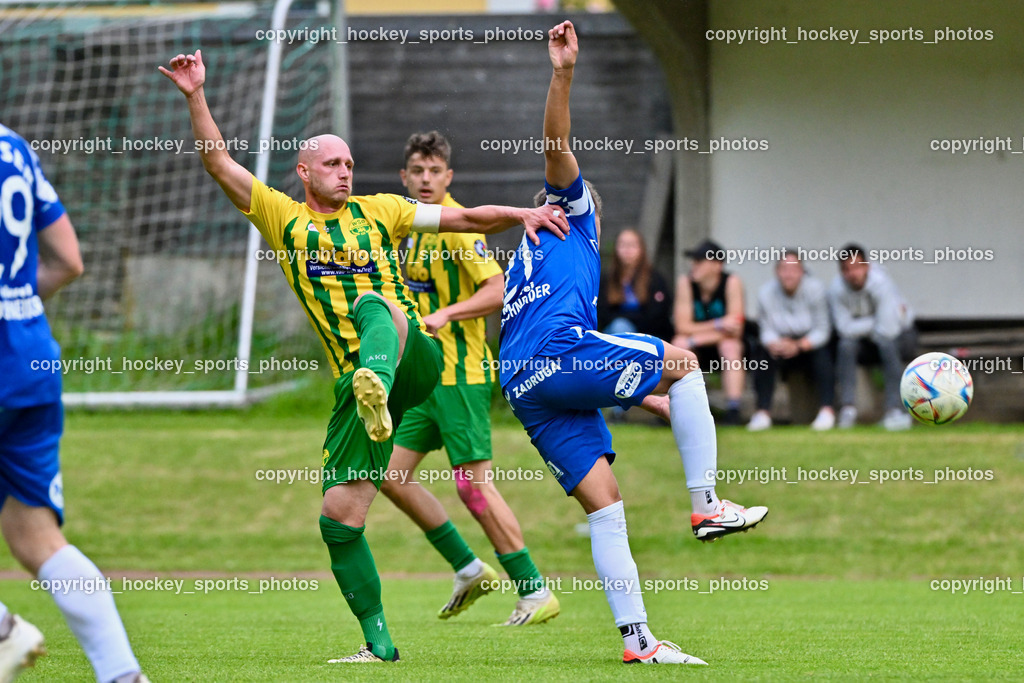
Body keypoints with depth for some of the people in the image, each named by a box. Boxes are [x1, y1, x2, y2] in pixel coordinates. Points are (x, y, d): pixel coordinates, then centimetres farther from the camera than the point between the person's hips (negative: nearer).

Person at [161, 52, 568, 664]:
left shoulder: (378, 212, 16)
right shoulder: (284, 217, 15)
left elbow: (467, 219, 17)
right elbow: (219, 162, 7)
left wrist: (522, 215, 1)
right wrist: (196, 97, -4)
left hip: (413, 359, -3)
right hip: (353, 380, 3)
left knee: (373, 305, -36)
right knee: (339, 517, -3)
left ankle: (378, 389, -70)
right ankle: (379, 642, 8)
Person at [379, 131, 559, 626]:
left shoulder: (456, 226, -13)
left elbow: (499, 289, -22)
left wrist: (446, 313, -30)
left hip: (461, 372, -9)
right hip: (425, 375, 9)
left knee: (473, 483, -10)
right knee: (391, 476, 7)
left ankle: (535, 591, -3)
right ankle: (469, 570, 17)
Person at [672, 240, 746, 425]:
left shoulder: (731, 283, -17)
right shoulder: (686, 282, -11)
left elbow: (734, 331, -21)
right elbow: (682, 327, -15)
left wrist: (695, 340, -26)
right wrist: (718, 325, -27)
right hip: (696, 353, 2)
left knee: (730, 346, -34)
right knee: (679, 343, -27)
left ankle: (733, 411, -37)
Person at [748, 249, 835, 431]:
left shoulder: (815, 288, -16)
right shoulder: (766, 292, -9)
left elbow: (822, 331, -17)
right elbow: (767, 331, -7)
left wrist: (799, 346, -33)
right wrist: (774, 344, -31)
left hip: (809, 345, -2)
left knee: (822, 354, -34)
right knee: (764, 353, -29)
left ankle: (827, 410, -31)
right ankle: (763, 412, -26)